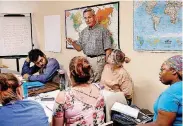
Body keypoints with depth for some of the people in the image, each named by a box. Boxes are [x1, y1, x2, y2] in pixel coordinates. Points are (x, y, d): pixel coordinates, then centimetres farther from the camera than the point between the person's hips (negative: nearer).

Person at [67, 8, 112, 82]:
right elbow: (79, 48, 12)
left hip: (99, 60, -5)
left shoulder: (102, 30, -4)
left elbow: (108, 48, -6)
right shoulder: (83, 32, 12)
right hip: (87, 60, 5)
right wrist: (73, 43, -8)